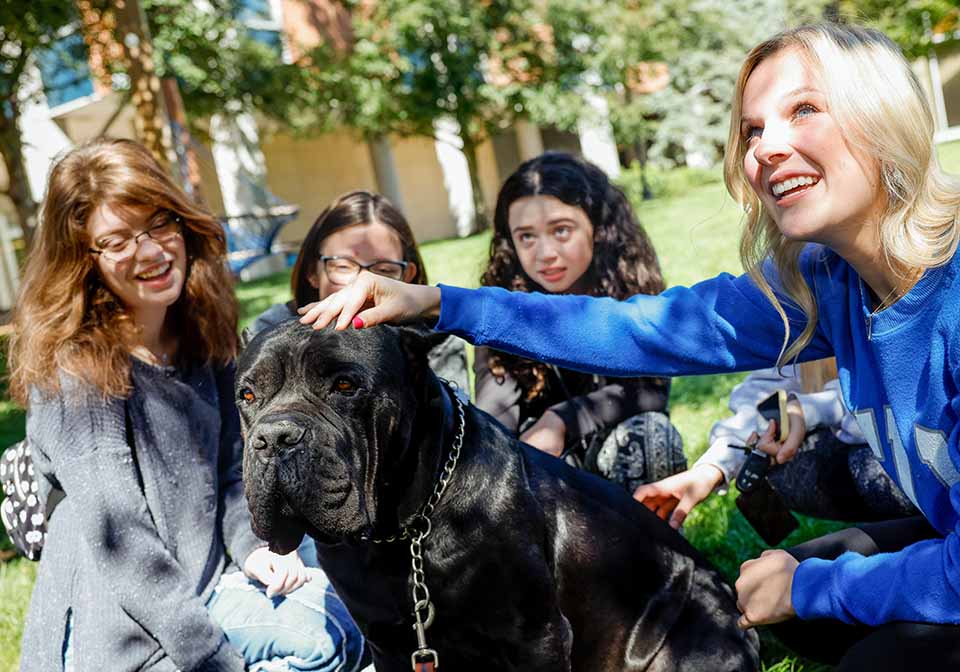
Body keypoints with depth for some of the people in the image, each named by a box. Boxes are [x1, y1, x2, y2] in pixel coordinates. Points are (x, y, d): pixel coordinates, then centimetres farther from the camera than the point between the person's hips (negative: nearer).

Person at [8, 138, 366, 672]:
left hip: (206, 581, 7)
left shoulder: (201, 338, 5)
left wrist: (251, 547, -5)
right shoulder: (72, 367, -16)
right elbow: (115, 536, -20)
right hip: (120, 628, -6)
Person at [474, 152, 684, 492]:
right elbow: (494, 415, -23)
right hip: (541, 452, 1)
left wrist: (562, 420, -29)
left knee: (648, 433, -32)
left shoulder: (630, 281, -15)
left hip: (621, 443, -1)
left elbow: (651, 390, -19)